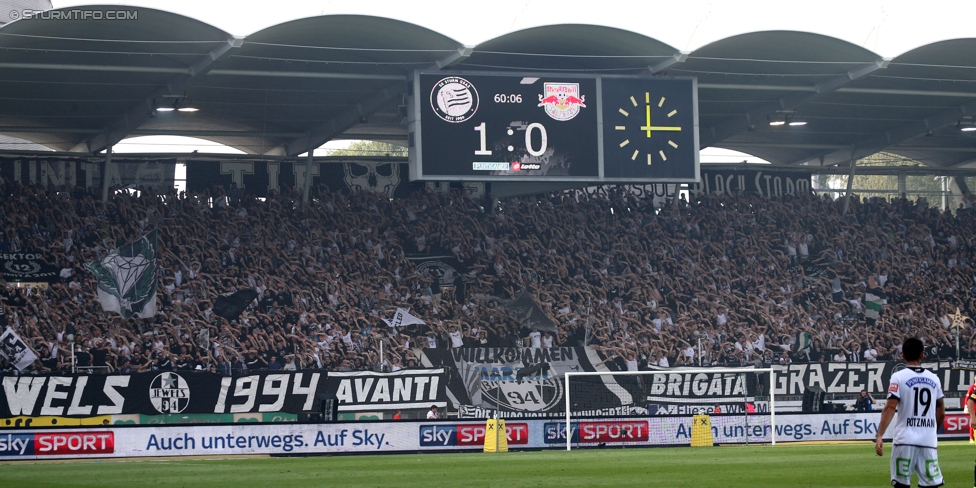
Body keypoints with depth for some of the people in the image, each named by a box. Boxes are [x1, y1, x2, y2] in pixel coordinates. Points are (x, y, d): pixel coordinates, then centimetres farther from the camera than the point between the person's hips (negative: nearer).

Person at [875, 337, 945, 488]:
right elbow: (941, 412, 15)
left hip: (905, 440, -3)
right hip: (929, 441, 3)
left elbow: (890, 408, -11)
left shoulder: (898, 377, -3)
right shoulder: (934, 378, 10)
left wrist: (879, 436, -13)